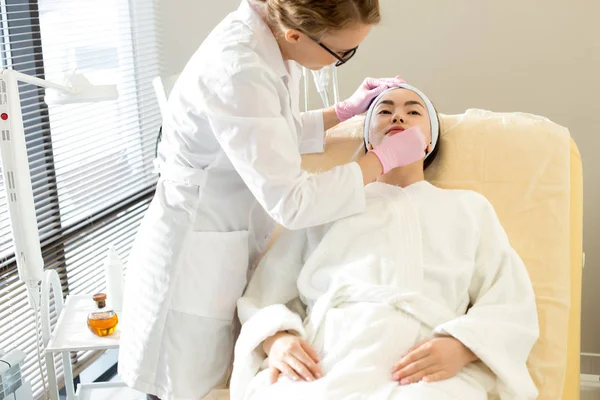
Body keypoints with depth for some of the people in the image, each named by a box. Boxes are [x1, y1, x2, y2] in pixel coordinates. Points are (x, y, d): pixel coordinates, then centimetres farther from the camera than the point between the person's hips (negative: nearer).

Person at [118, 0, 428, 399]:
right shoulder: (236, 71, -30)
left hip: (235, 247, 8)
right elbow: (291, 202, -28)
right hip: (194, 265, -8)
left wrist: (346, 111, 6)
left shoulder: (271, 34, -3)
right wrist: (387, 156, -19)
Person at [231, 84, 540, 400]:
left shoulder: (470, 207, 26)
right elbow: (264, 294, 18)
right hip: (322, 365, 1)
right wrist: (276, 339, -7)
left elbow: (512, 306, 14)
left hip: (427, 370, -1)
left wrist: (460, 348, -9)